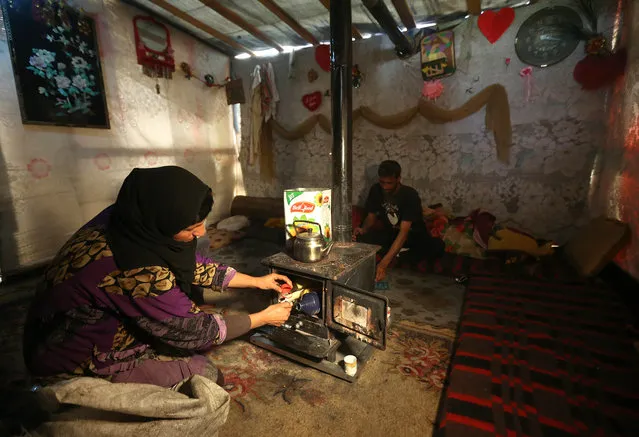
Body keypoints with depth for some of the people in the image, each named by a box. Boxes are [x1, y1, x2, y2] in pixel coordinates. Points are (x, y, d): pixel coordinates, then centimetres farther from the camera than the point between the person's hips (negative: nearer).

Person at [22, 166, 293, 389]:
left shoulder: (133, 221, -15)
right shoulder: (135, 270, -38)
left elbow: (195, 266, -3)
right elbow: (193, 330, -24)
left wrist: (256, 281, 4)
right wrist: (264, 318, -12)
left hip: (100, 324, 8)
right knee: (205, 374, -10)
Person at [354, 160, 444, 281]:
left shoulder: (410, 195, -26)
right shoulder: (376, 190, -11)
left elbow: (404, 232, -34)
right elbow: (371, 216, 2)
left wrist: (384, 263, -44)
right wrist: (363, 229, -25)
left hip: (414, 235, -3)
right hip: (390, 233, 3)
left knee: (437, 246, -35)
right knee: (362, 238, -27)